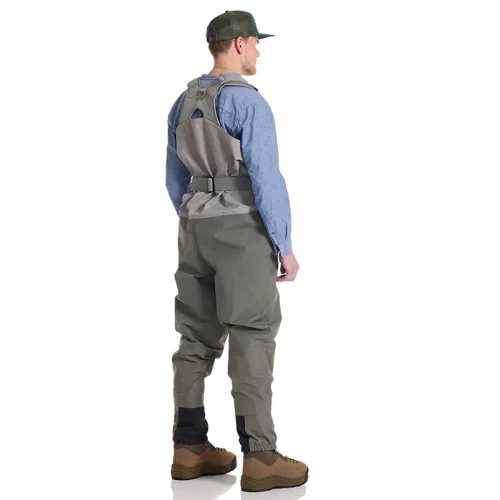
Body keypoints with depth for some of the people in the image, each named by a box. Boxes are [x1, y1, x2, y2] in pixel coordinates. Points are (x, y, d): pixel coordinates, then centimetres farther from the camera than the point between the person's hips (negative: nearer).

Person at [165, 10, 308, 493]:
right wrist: (285, 246, -13)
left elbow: (176, 178, 16)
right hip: (243, 232, -8)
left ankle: (190, 448, 13)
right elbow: (266, 179, -19)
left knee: (198, 340, 9)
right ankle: (261, 459, -4)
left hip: (198, 229, 8)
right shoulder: (249, 102, -15)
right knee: (252, 343, -6)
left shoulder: (184, 102, 11)